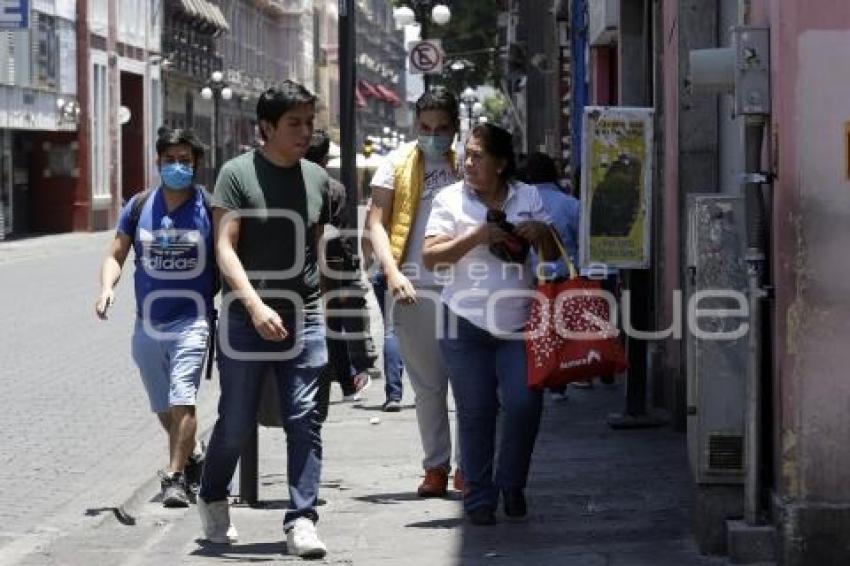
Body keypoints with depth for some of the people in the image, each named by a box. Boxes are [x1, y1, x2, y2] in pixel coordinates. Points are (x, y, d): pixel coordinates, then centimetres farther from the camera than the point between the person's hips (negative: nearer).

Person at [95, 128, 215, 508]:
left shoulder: (209, 207, -4)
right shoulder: (139, 206, 5)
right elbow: (116, 255, 8)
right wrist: (107, 288, -11)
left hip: (191, 320, -4)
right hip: (147, 323, 4)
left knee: (182, 401, -18)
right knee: (163, 408, 16)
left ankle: (175, 478, -15)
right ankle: (193, 456, 40)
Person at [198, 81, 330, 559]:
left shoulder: (317, 178, 8)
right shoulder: (238, 174, -7)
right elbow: (225, 248, -13)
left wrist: (315, 301, 12)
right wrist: (256, 306, -24)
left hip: (303, 318, 3)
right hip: (246, 318, -3)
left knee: (305, 419, -5)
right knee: (237, 423, 6)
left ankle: (302, 519, -3)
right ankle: (214, 500, 30)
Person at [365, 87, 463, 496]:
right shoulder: (398, 164, 7)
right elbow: (375, 223, 2)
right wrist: (392, 272, -13)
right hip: (414, 289, 0)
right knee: (427, 385, 7)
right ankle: (436, 466, 14)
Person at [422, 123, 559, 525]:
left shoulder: (528, 197, 8)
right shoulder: (450, 200, 1)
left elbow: (552, 256, 13)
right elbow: (430, 257, -7)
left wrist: (542, 234, -10)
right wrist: (476, 237, -18)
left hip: (518, 324, 2)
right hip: (466, 325, -2)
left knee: (524, 404, -7)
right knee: (475, 413, 2)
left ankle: (511, 484, 14)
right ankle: (479, 497, 12)